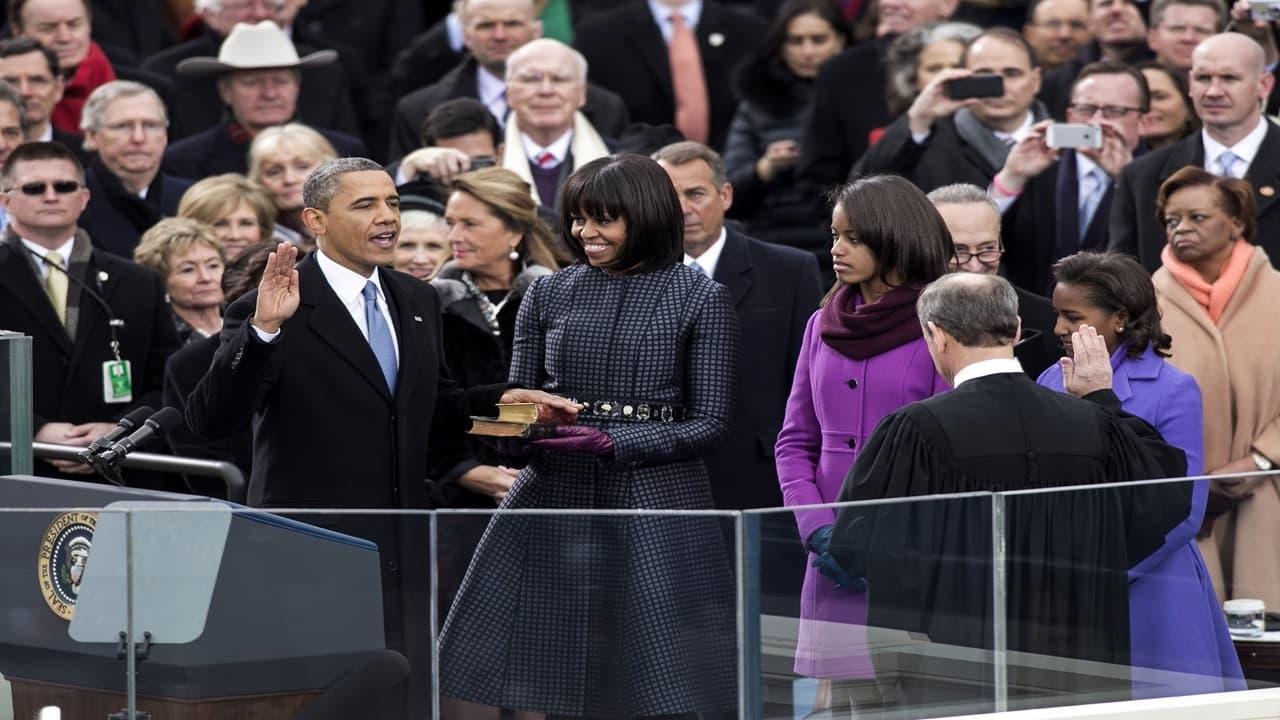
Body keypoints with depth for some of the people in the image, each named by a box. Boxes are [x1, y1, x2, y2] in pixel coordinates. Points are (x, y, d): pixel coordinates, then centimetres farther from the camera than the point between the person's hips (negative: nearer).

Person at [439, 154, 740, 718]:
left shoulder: (699, 300, 1)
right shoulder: (549, 294, 10)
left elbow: (710, 424, -3)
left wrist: (611, 443, -15)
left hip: (655, 507, -3)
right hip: (552, 497, 3)